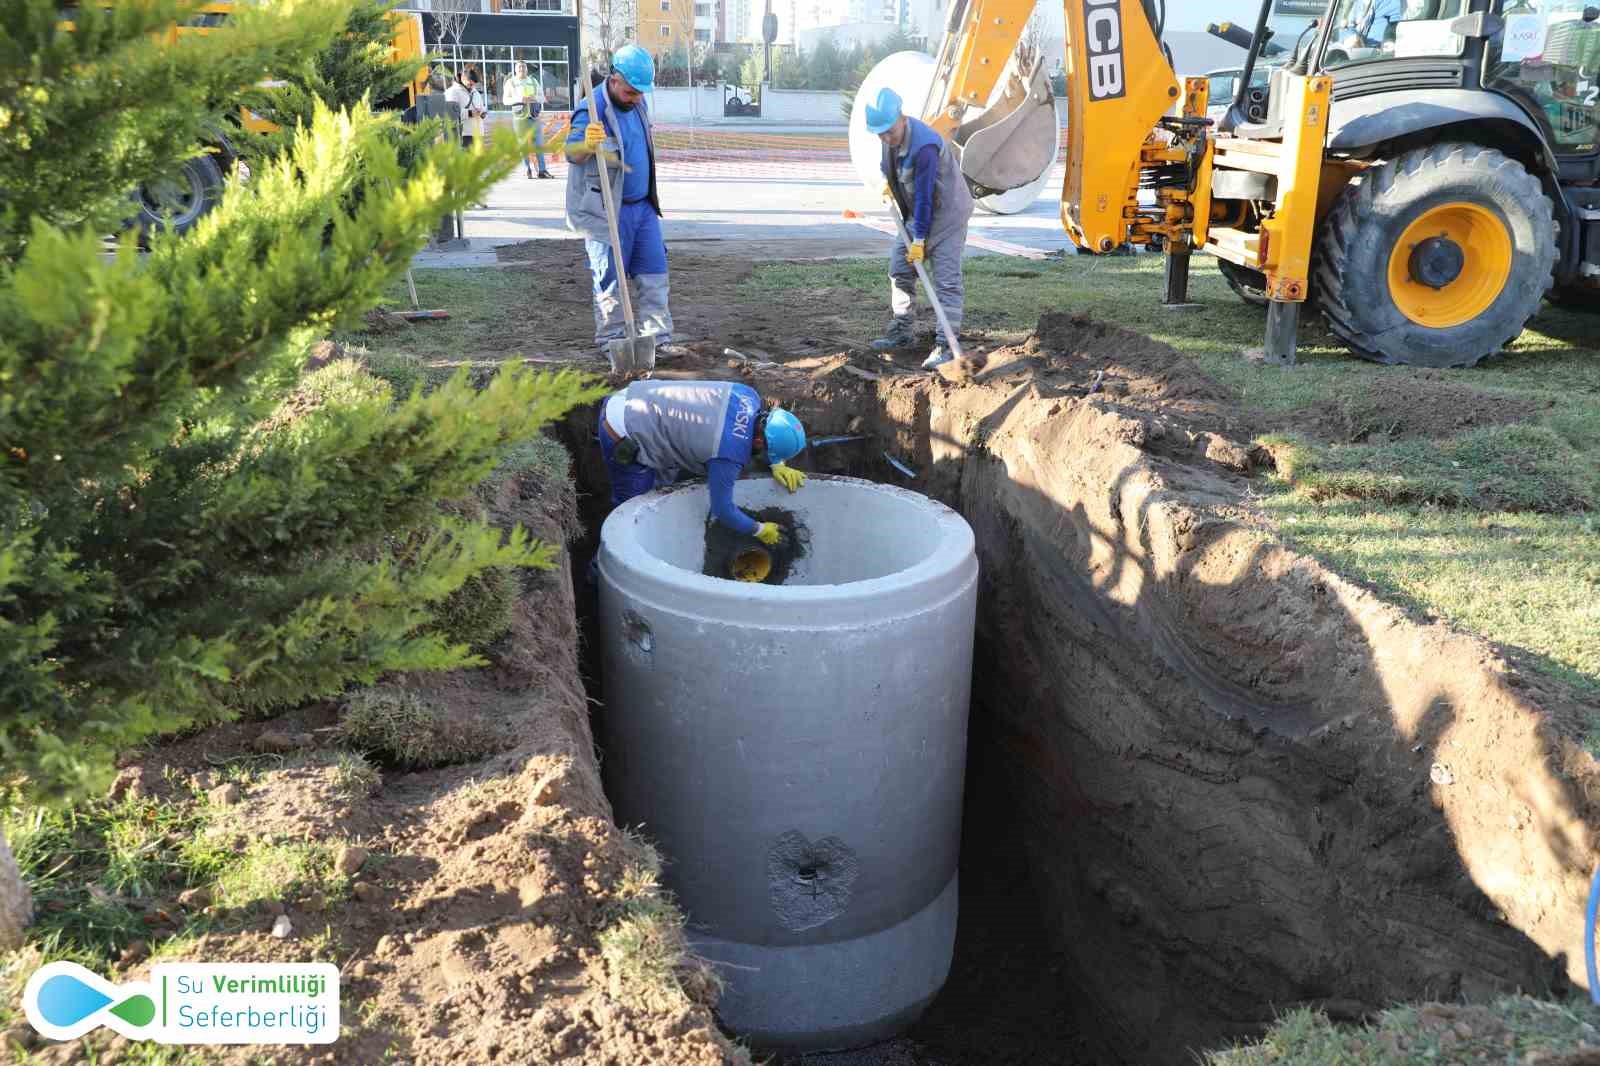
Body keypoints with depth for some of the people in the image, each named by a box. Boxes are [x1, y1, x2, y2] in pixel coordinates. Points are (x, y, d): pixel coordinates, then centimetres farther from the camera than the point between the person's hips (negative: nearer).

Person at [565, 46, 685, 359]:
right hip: (608, 211, -8)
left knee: (654, 274, 7)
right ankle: (612, 344, 11)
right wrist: (586, 144, -51)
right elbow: (572, 152, -28)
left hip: (643, 206, 8)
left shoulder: (637, 104, 10)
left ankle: (658, 339, 14)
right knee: (611, 281, 0)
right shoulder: (591, 110, -16)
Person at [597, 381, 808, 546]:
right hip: (624, 439, -9)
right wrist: (759, 530, 0)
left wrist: (777, 465, 6)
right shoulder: (729, 456, -27)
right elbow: (722, 509, -14)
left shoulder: (747, 395, -7)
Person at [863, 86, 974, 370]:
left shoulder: (924, 146, -31)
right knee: (899, 269, 11)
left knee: (946, 280, -12)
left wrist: (919, 239, -26)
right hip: (917, 212, 9)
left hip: (947, 213, -9)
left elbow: (924, 196, -29)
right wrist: (888, 182, 18)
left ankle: (946, 345, -13)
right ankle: (903, 332, 22)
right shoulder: (891, 137, -6)